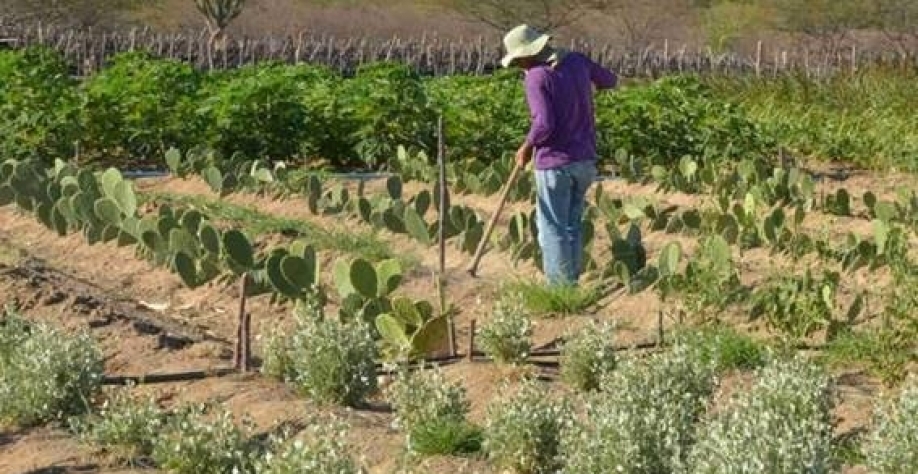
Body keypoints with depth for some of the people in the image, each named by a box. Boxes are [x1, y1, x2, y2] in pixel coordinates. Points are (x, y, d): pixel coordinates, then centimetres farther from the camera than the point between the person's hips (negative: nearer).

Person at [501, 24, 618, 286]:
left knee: (553, 228, 2)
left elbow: (544, 124, -24)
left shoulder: (536, 77, -17)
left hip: (555, 162, -7)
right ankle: (572, 280, 21)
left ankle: (560, 286, 3)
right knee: (573, 224, 16)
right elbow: (610, 80, 18)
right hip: (585, 159, 7)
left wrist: (527, 147, -7)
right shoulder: (577, 61, 2)